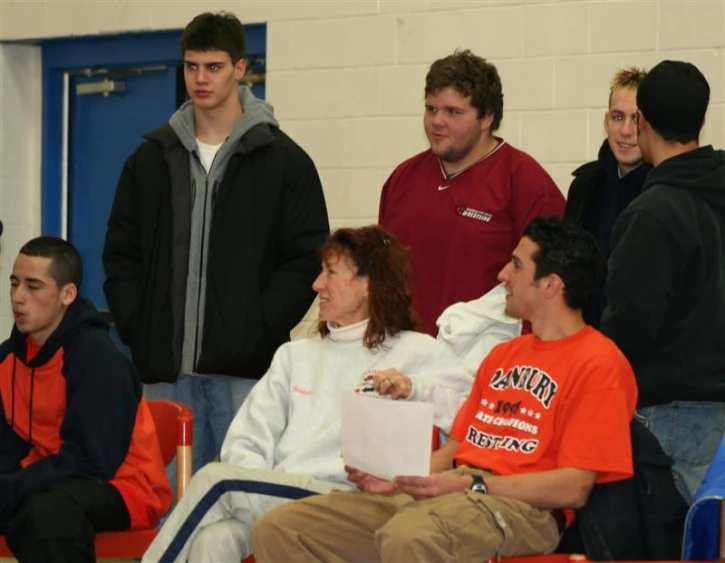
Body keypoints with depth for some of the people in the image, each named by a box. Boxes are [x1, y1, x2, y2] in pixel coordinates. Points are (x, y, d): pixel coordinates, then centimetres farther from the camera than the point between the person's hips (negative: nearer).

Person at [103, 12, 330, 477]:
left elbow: (307, 260, -2)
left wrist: (258, 330, -12)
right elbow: (121, 255, 14)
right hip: (166, 372, 4)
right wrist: (136, 328, 0)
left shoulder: (284, 160, 3)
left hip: (246, 371, -3)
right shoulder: (152, 159, 13)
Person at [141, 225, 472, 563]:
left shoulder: (415, 352, 12)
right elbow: (246, 441, 17)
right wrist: (256, 488, -4)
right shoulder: (295, 355, 28)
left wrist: (414, 389, -14)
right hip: (271, 497, 4)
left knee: (214, 480, -23)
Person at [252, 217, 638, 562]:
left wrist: (469, 485, -18)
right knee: (278, 530, -8)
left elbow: (574, 487, -11)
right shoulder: (503, 355, 27)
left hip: (520, 507, -9)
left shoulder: (598, 363, -3)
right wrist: (396, 477, 5)